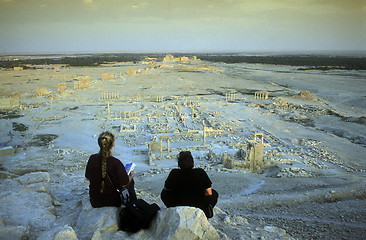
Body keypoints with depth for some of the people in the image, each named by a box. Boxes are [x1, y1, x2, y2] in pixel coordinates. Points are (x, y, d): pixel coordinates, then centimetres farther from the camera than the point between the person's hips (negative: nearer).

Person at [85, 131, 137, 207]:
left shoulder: (92, 158, -13)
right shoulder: (115, 163, -28)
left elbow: (88, 178, 2)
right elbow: (124, 184, -18)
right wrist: (131, 176, 2)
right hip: (113, 200, -5)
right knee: (131, 181, 22)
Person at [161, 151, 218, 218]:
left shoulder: (174, 173, -14)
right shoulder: (200, 172, -14)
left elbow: (166, 189, 3)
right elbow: (209, 193, -6)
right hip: (199, 207, 0)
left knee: (164, 193, 24)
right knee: (214, 193, 25)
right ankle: (206, 210, 3)